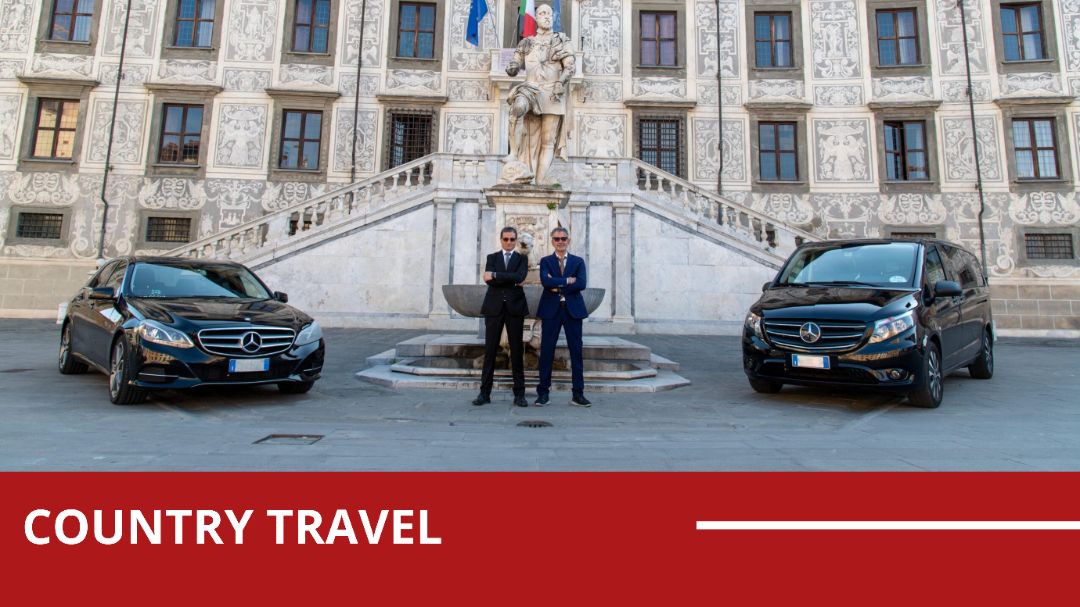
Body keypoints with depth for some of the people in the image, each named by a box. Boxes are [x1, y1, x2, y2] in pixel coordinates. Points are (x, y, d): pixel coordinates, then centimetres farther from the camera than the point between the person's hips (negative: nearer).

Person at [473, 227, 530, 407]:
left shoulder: (522, 259, 10)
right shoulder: (492, 257, 12)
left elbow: (520, 276, -12)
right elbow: (489, 280, -5)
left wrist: (495, 275, -13)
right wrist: (511, 281, -10)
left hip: (515, 307, 0)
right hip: (494, 307, 1)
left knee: (517, 350, 2)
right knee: (490, 350, 1)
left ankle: (519, 394, 7)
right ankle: (485, 393, 6)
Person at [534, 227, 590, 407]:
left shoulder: (578, 262, 10)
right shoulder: (546, 261, 9)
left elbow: (581, 284, -6)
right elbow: (545, 281, -11)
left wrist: (558, 288, -10)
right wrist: (567, 280, -10)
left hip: (573, 310, 1)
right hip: (551, 310, -1)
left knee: (576, 351, 2)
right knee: (546, 351, 1)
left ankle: (578, 394, 9)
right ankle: (543, 392, 9)